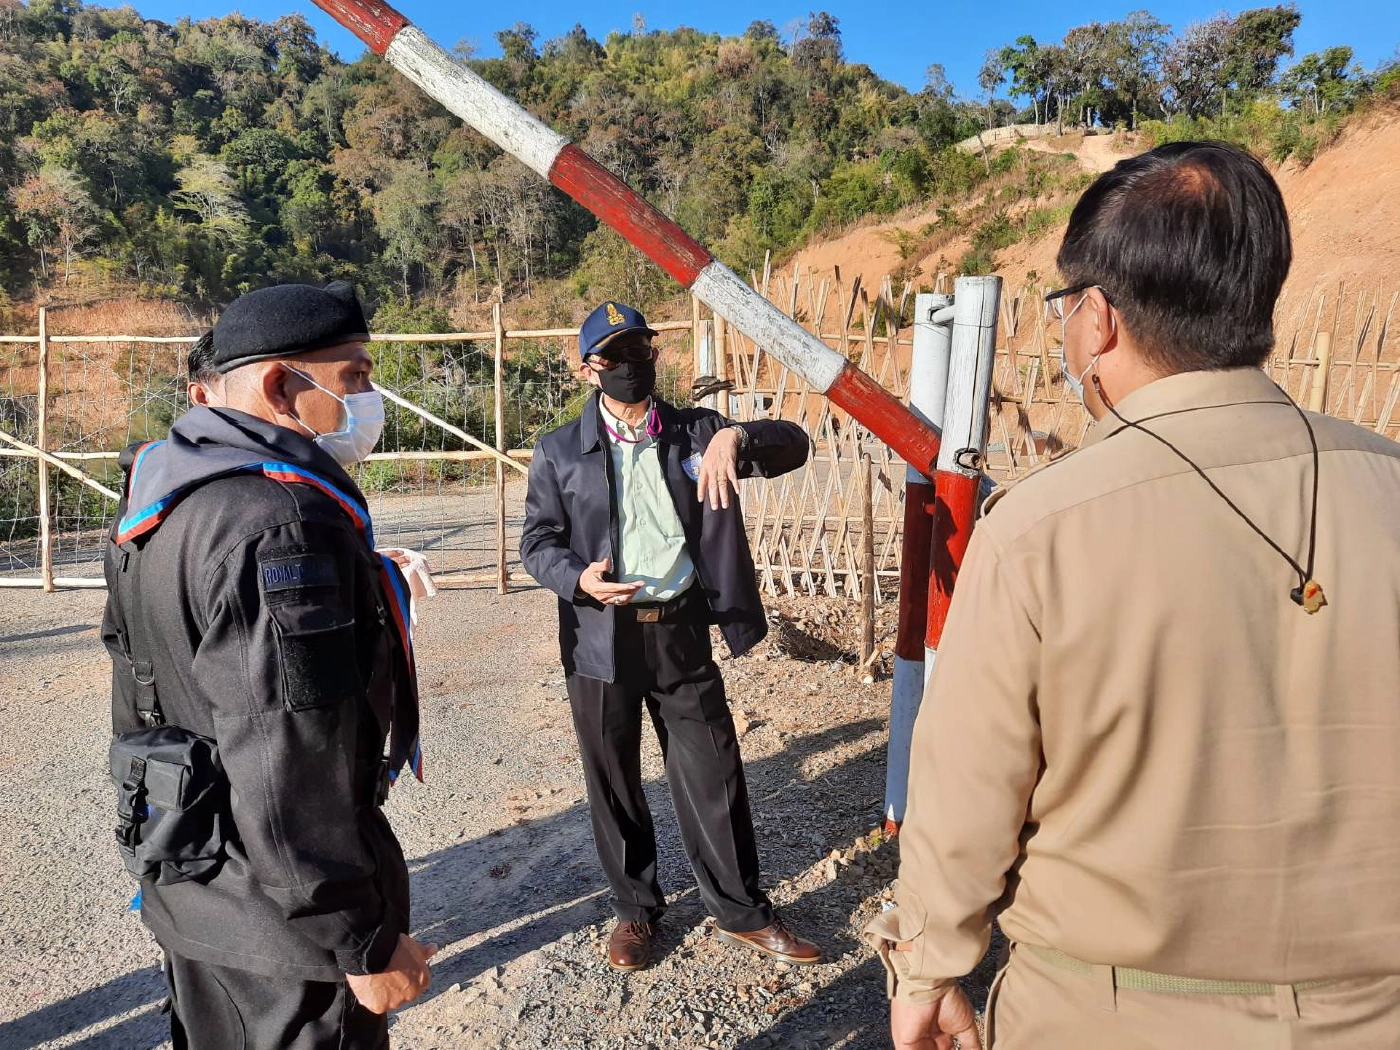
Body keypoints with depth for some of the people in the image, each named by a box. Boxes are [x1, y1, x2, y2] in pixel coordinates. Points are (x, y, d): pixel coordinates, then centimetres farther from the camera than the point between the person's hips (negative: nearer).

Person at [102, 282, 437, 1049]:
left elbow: (142, 700, 14)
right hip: (275, 912, -9)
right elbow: (292, 774, -30)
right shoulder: (283, 523, -28)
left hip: (187, 875, 9)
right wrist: (366, 944, -20)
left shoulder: (165, 497, 5)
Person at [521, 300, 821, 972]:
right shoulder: (559, 452, 1)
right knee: (613, 784, 14)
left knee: (713, 776, 8)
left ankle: (742, 912, 29)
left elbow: (793, 444, -6)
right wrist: (577, 578, -19)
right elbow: (538, 541, 3)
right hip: (601, 638, 0)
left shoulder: (695, 432, 3)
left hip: (680, 632, 0)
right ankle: (635, 909, 36)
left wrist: (735, 437, -27)